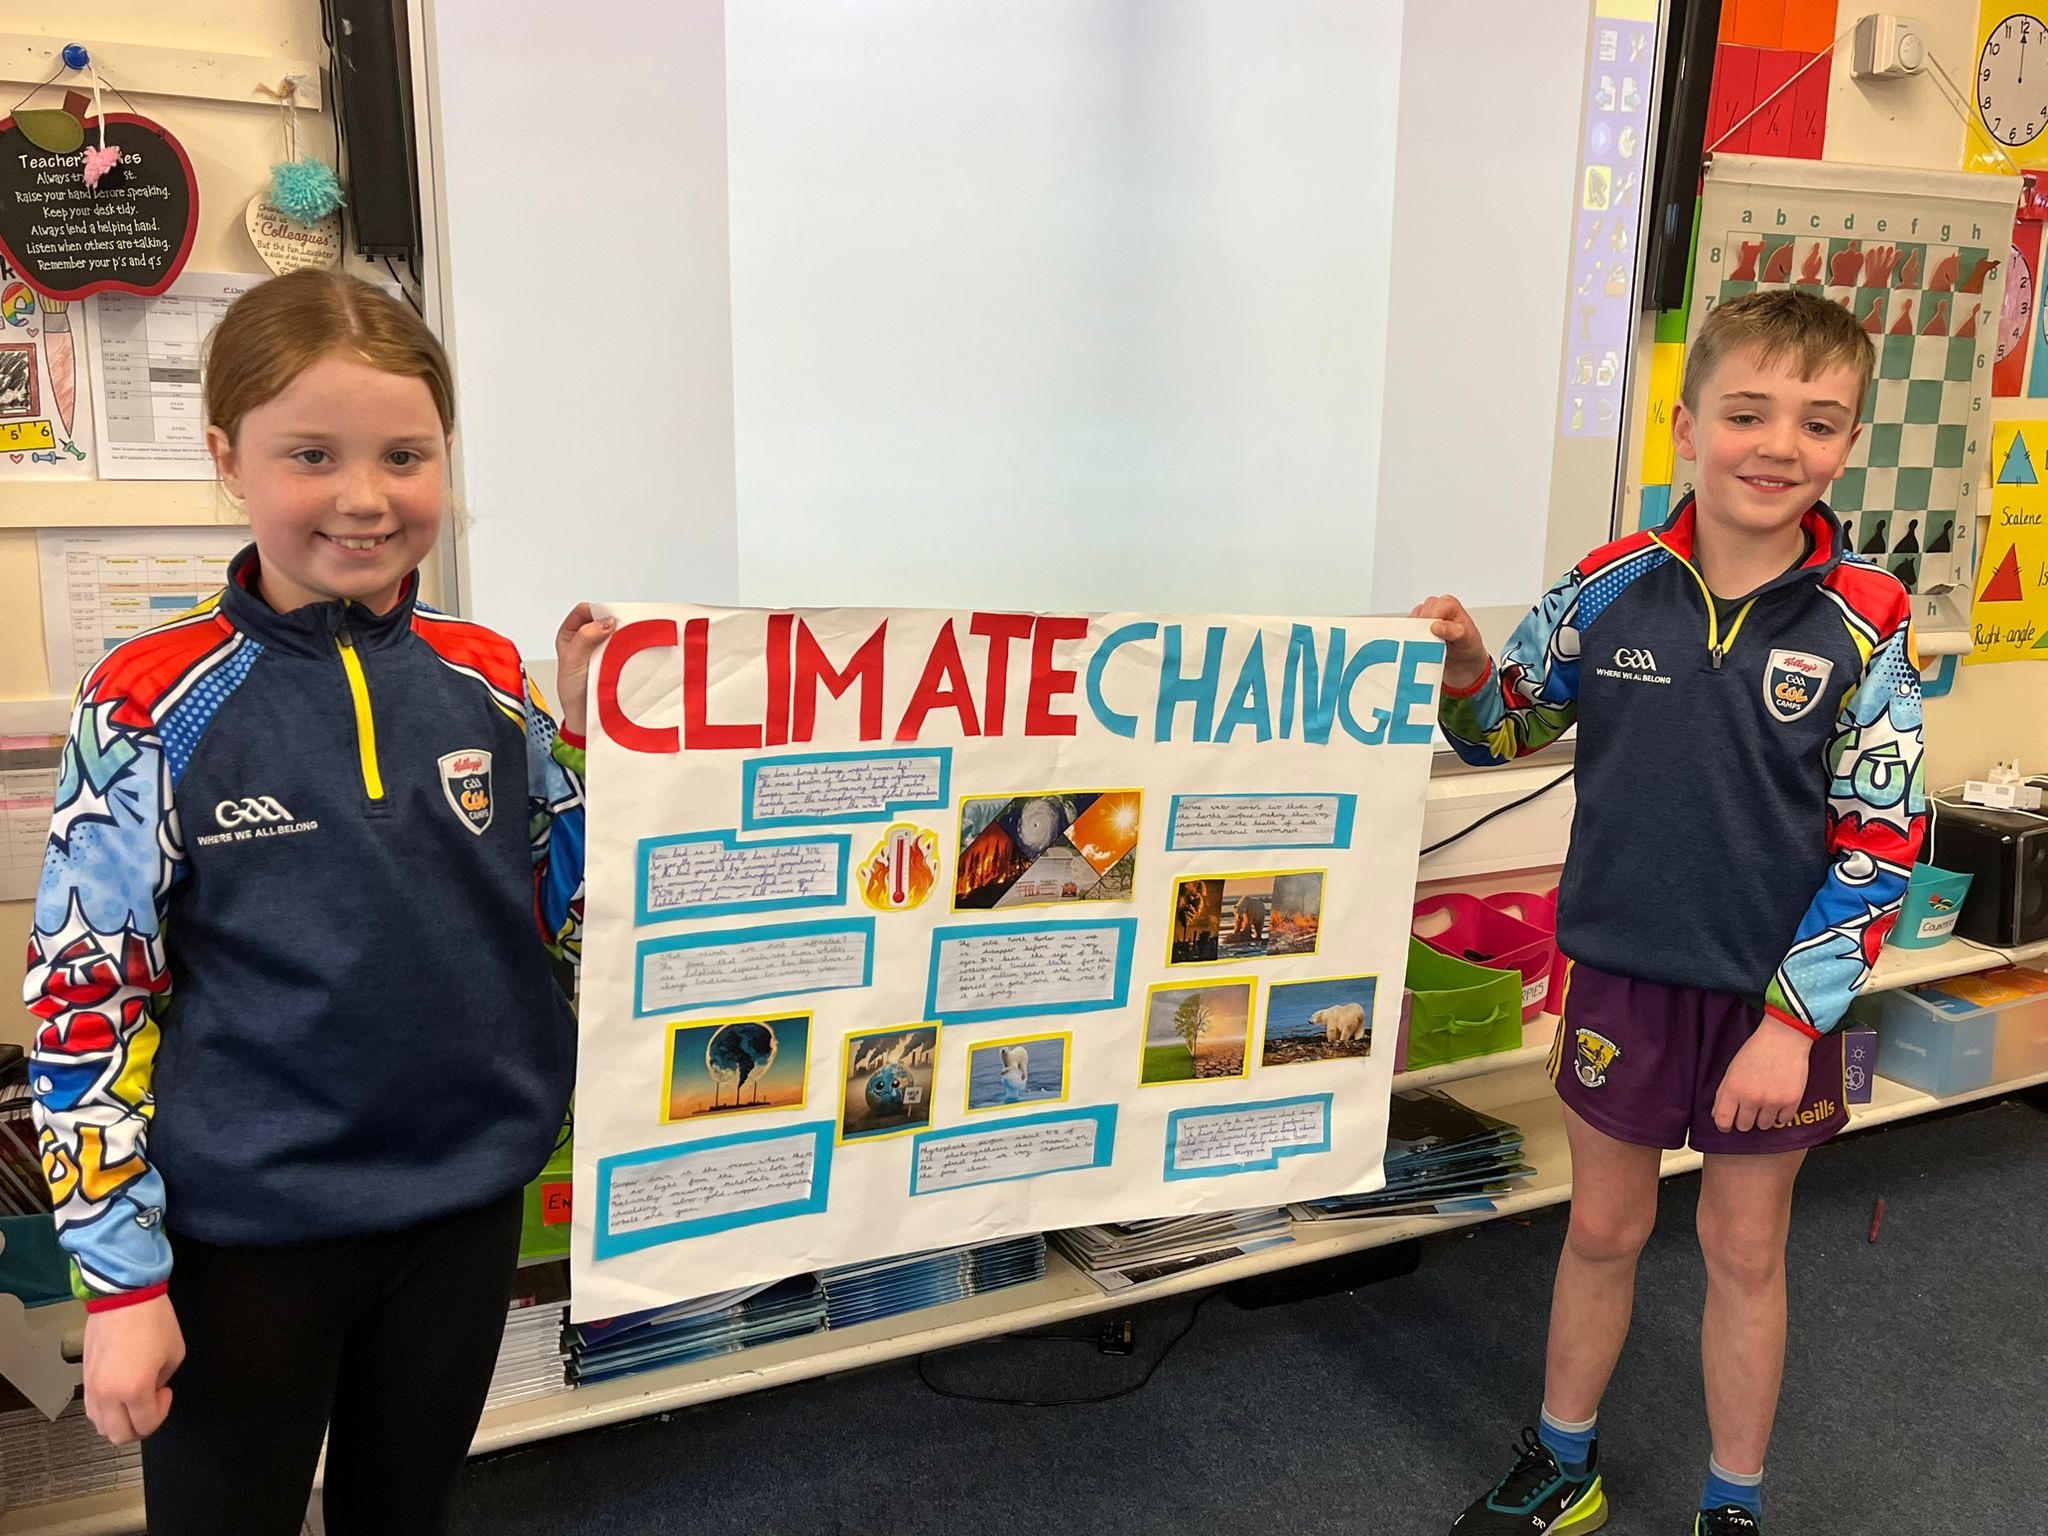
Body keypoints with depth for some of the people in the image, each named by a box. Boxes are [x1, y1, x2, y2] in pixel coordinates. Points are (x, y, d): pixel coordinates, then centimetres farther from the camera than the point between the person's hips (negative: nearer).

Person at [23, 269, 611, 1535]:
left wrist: (585, 731, -10)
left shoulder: (489, 677, -3)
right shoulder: (154, 704, -13)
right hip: (240, 1234, -3)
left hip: (467, 1202, 4)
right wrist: (120, 1277, -8)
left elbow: (559, 918, 4)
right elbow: (85, 996, -9)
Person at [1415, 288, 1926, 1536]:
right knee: (1604, 1228, 17)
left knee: (1746, 1249, 15)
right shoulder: (1609, 590, -7)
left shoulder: (1866, 625, -11)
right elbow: (1505, 733, 7)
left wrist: (1792, 1020, -15)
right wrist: (1466, 670, -15)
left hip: (1776, 998, -1)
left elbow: (1881, 847, -10)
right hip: (1622, 974, 2)